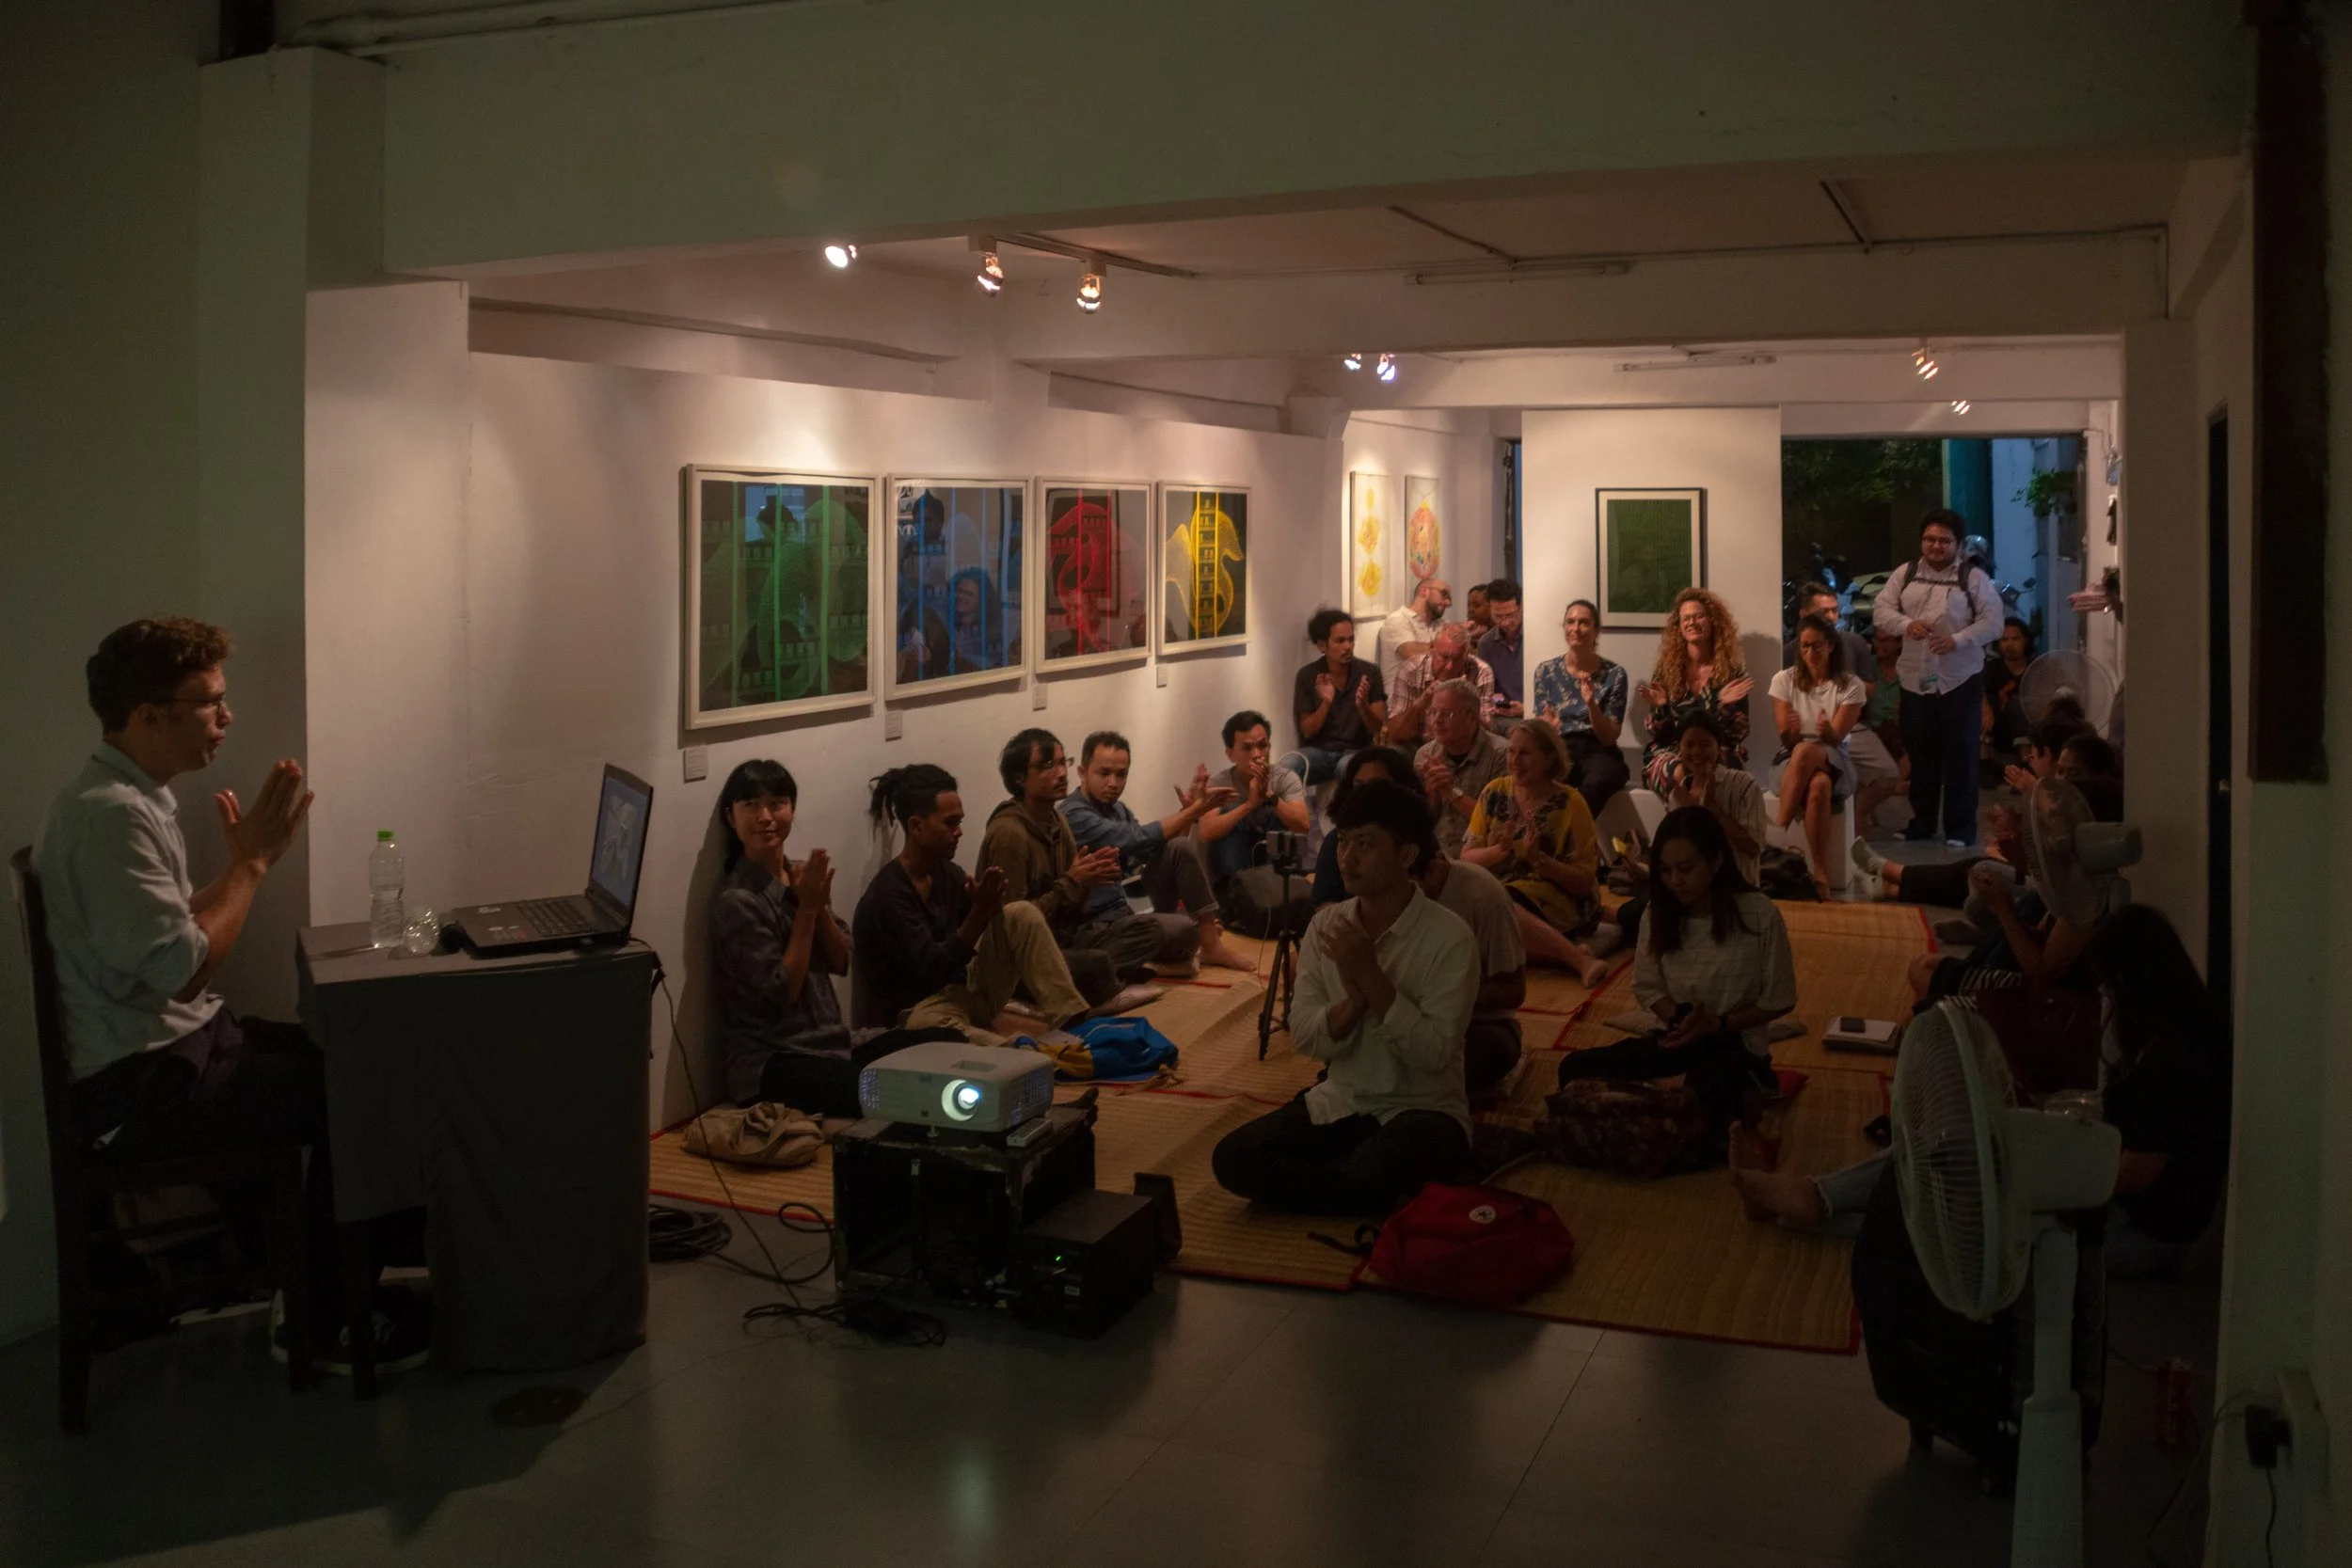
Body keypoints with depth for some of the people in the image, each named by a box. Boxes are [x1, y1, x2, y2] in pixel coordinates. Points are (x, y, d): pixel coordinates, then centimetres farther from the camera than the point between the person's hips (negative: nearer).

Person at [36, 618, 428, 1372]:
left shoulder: (134, 798, 10)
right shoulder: (109, 814, -23)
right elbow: (183, 969, -26)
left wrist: (244, 859, 2)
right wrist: (253, 862, -17)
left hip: (183, 1039, 10)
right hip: (141, 1084, -10)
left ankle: (316, 1278, 20)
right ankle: (320, 1325, 4)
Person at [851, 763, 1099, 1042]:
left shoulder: (948, 873, 2)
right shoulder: (888, 894, -21)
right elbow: (930, 970, -26)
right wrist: (979, 913, -32)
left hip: (965, 989, 8)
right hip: (921, 1010, -8)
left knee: (1022, 914, -11)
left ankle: (1073, 1022, -21)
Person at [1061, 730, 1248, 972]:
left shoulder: (1118, 809, 13)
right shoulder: (1074, 817, -18)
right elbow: (1140, 839, -26)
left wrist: (1189, 809, -5)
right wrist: (1196, 810, -19)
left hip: (1136, 907, 9)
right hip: (1103, 926, -9)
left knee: (1183, 847, -11)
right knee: (1184, 929, -34)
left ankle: (1211, 945, -6)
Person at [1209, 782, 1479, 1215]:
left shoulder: (1450, 937, -14)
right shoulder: (1326, 926, 1)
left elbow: (1434, 1053, -20)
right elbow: (1305, 1039, -3)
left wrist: (1369, 974, -24)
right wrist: (1353, 997, -22)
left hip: (1423, 1109, -5)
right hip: (1340, 1102, 5)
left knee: (1372, 1174, -37)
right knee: (1233, 1158, -17)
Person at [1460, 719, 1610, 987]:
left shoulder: (1569, 804, -3)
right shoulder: (1495, 793, 7)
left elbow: (1585, 883, -5)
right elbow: (1467, 858, 4)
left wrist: (1538, 859, -20)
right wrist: (1499, 851, -18)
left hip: (1555, 900, -4)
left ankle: (1578, 959, -31)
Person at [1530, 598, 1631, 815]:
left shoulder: (1614, 674, 3)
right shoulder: (1546, 671, 8)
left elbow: (1609, 738, 1)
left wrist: (1592, 705, -18)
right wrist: (1548, 727, -18)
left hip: (1598, 752, -1)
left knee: (1598, 782, -38)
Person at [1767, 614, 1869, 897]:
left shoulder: (1850, 685, 0)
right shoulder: (1784, 680, 2)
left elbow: (1836, 738, -10)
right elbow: (1786, 739, -4)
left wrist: (1828, 731, -34)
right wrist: (1790, 732, -30)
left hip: (1834, 761, -1)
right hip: (1790, 762, 1)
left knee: (1805, 751, -38)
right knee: (1818, 785, -37)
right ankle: (1819, 872, -37)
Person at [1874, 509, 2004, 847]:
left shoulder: (1973, 577, -2)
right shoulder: (1904, 573, 7)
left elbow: (1993, 621, -6)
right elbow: (1881, 610, 2)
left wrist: (1958, 640, -21)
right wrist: (1907, 624, -17)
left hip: (1960, 680, -3)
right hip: (1914, 680, 3)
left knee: (1960, 755, 1)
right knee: (1920, 754, 11)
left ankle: (1960, 829, 8)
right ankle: (1921, 823, 23)